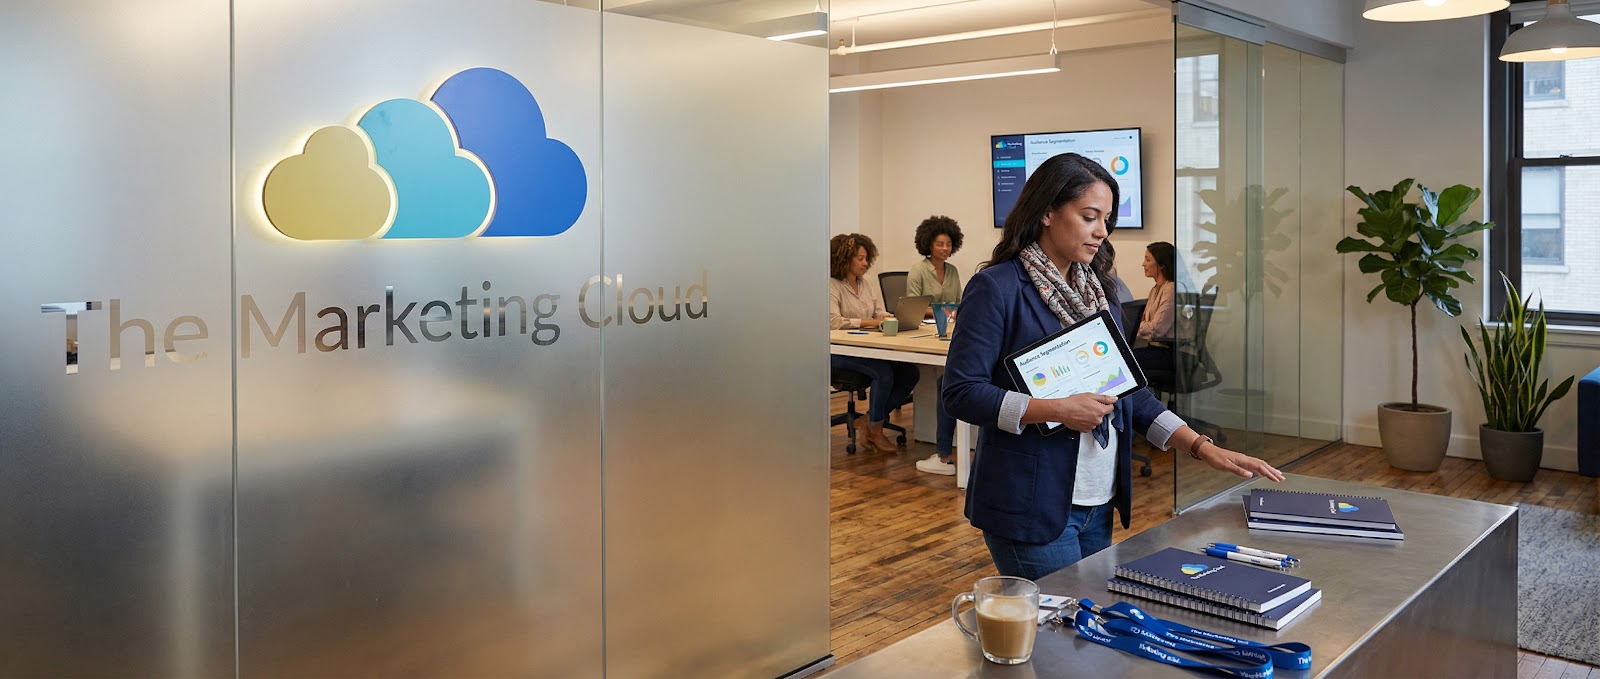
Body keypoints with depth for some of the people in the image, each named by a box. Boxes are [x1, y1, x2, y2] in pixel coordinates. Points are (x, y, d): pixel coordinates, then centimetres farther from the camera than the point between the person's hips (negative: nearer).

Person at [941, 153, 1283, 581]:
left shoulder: (1097, 292, 13)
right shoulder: (997, 288, -10)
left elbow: (1128, 389, 14)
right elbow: (961, 393, -16)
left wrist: (1202, 448, 5)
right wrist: (1057, 410, -24)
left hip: (1098, 504, 7)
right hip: (1031, 507, -7)